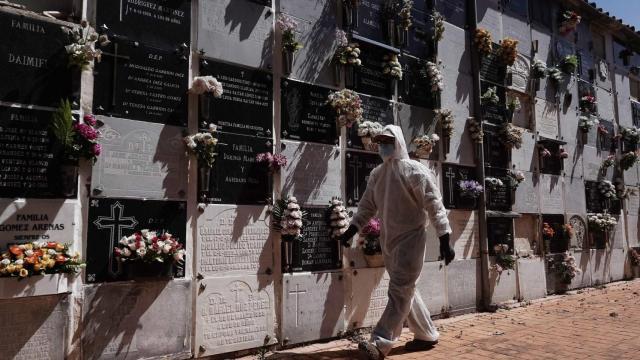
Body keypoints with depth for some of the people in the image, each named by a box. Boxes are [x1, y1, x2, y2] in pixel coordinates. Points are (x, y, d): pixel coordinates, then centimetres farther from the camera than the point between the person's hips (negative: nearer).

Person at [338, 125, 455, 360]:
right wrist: (351, 230, 3)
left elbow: (434, 206, -13)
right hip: (388, 241, 7)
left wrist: (444, 241, -17)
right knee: (405, 291, 13)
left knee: (399, 291, -8)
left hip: (410, 239, -7)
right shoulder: (377, 174, 9)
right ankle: (427, 335, 28)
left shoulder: (415, 171, -10)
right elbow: (367, 206, 13)